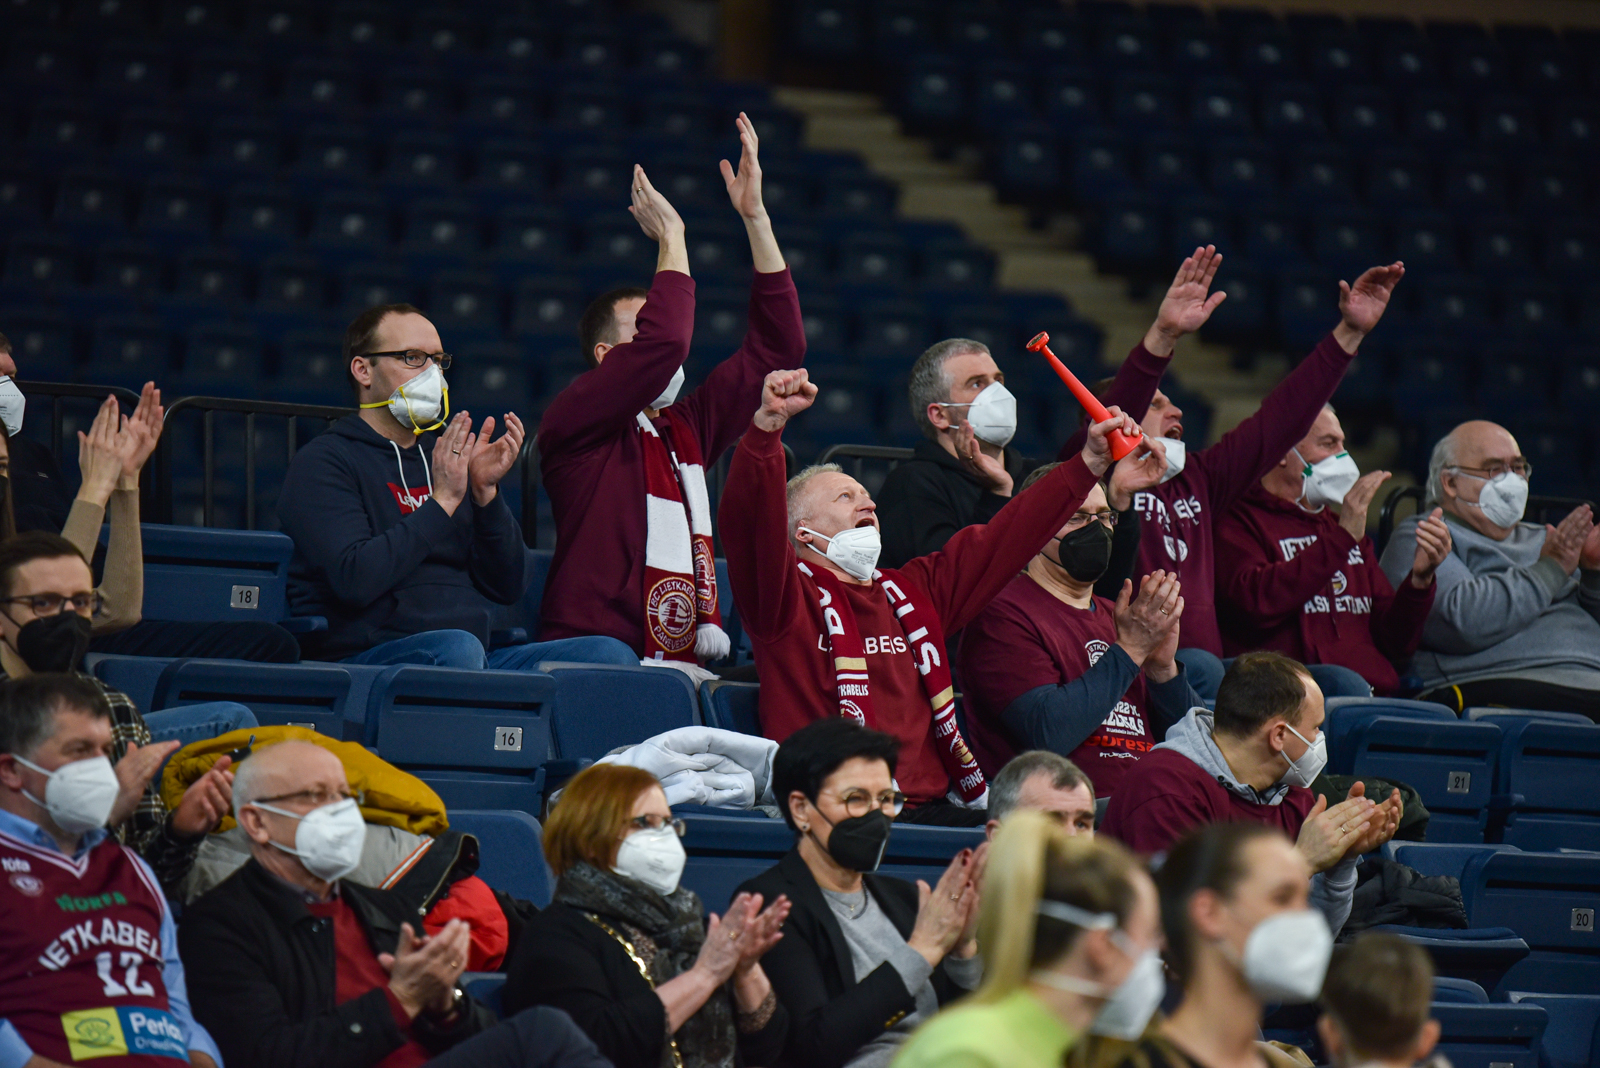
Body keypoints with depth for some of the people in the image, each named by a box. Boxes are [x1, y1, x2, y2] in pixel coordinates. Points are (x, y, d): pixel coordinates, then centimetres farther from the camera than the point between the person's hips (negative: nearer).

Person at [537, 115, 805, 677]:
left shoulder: (686, 427, 20)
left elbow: (775, 346, 23)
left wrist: (755, 217, 19)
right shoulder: (572, 421, 2)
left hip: (681, 666, 6)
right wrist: (671, 236, 0)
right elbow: (662, 342, -14)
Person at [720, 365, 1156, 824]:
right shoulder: (790, 596, 4)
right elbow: (751, 519, -14)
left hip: (932, 806, 7)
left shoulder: (912, 591, 24)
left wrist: (1090, 461, 26)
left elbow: (1003, 539, 28)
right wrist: (768, 424, -30)